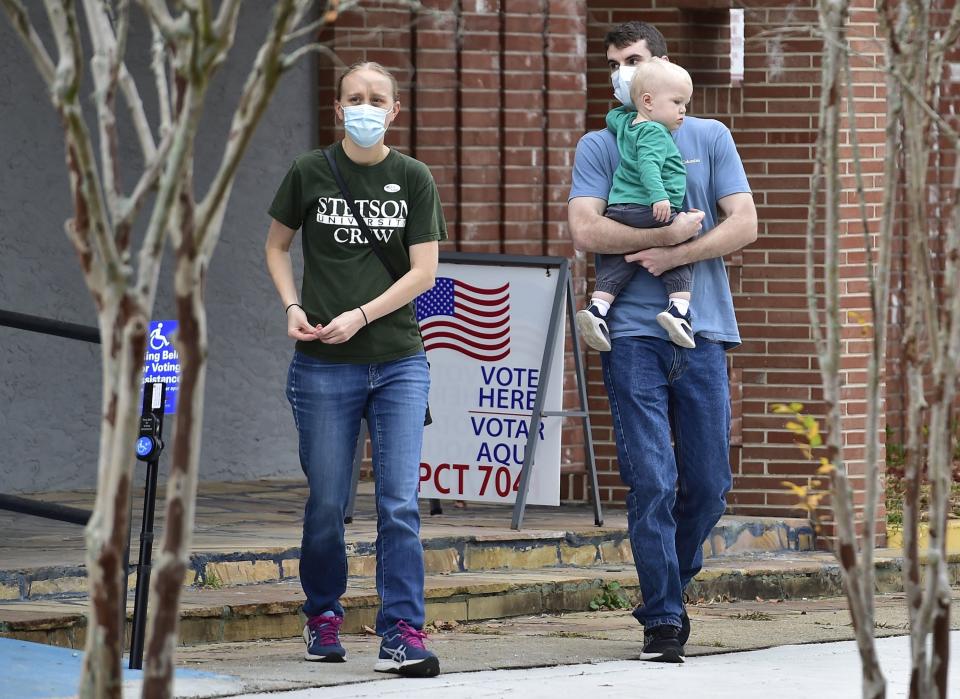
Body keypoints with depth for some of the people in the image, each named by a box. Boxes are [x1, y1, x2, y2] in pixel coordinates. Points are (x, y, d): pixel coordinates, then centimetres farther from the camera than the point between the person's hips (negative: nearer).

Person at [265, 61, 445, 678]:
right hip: (324, 366, 0)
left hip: (398, 362, 0)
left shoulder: (413, 179, 2)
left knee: (400, 503, -8)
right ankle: (323, 616, 27)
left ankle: (403, 633, -7)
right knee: (327, 503, 6)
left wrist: (359, 316, -12)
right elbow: (277, 246, 15)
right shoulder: (310, 173, 2)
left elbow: (423, 271, -2)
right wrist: (293, 308, -2)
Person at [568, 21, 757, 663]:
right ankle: (664, 618, -4)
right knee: (651, 480, -8)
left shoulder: (709, 138, 12)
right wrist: (673, 232, -10)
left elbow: (743, 225, 2)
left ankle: (672, 587, 23)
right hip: (633, 331, -2)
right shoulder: (599, 147, 9)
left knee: (708, 481, 2)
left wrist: (671, 256, -9)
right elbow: (586, 230, -6)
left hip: (703, 328, 2)